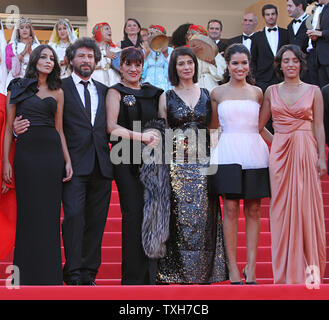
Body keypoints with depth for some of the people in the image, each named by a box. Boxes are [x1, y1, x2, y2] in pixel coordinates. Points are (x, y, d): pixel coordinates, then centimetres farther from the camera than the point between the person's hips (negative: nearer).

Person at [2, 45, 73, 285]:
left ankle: (49, 274, 11)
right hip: (26, 151, -2)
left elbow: (59, 129, 14)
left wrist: (68, 161, 5)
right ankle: (28, 274, 9)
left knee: (50, 213, 3)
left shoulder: (57, 92, 13)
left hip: (52, 152, 2)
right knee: (29, 213, 0)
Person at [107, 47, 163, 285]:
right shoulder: (116, 92, 4)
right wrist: (141, 136, -18)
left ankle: (151, 274, 9)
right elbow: (112, 127, -8)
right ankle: (133, 276, -1)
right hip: (127, 160, -4)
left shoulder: (153, 92, 17)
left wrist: (157, 135, -2)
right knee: (134, 213, -8)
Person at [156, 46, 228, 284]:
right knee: (179, 216, -5)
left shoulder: (207, 95, 11)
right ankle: (178, 272, 2)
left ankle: (204, 273, 7)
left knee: (203, 216, -1)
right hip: (176, 164, -1)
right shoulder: (166, 97, 8)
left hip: (203, 164, 1)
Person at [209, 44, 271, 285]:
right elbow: (212, 126, 16)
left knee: (253, 210, 1)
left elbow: (260, 126, 17)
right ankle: (233, 269, 0)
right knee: (231, 209, -5)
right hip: (229, 153, -1)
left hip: (254, 152, 2)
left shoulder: (257, 92, 12)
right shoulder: (217, 93, 9)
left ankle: (251, 269, 5)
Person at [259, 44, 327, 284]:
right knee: (282, 206, 2)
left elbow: (319, 127, 2)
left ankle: (308, 267, 7)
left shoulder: (313, 91, 4)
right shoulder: (272, 91, 10)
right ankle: (286, 270, 9)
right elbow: (260, 123, 15)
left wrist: (321, 157, -5)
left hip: (306, 151, -2)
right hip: (280, 151, 2)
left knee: (306, 205, -2)